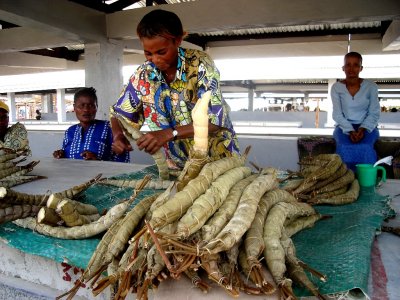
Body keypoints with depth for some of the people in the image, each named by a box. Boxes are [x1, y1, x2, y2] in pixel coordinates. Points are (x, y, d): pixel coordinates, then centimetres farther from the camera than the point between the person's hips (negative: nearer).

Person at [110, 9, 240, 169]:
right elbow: (120, 113, 7)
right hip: (178, 165, 3)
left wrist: (168, 134, -32)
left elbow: (216, 119, -23)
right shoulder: (143, 75, -4)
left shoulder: (200, 64, -16)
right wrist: (118, 135, -15)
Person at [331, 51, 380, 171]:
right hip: (344, 127, 0)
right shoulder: (336, 87, -2)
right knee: (344, 147, -32)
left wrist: (362, 129, -20)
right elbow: (337, 114, -6)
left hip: (367, 127, 0)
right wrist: (350, 131, -21)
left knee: (365, 147, -32)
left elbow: (374, 113, -2)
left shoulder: (371, 86, -1)